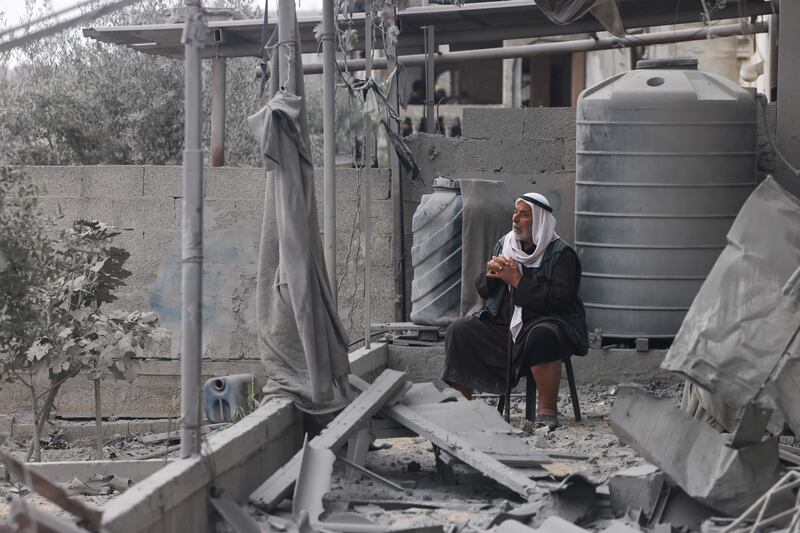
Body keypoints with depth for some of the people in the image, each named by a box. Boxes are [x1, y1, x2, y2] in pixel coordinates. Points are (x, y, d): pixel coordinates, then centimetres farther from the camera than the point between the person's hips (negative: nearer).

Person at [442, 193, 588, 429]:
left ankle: (547, 410, -33)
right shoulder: (505, 244, 13)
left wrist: (518, 281, -18)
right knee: (459, 331, -13)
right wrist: (491, 274, -8)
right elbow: (482, 290, 17)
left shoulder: (561, 254, -6)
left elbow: (560, 298, -20)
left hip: (545, 322, -6)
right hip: (502, 322, 6)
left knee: (541, 336, -40)